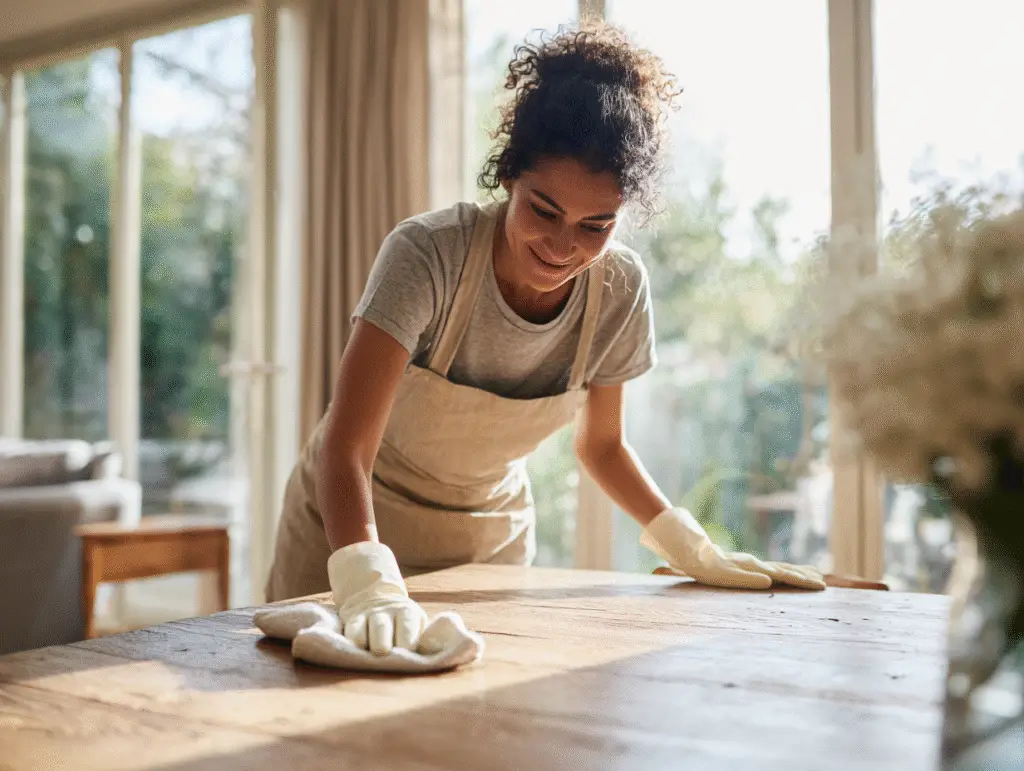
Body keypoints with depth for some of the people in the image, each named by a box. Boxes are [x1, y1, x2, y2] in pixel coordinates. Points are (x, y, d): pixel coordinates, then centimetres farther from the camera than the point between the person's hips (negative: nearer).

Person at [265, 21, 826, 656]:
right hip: (353, 522, -3)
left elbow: (602, 443, -1)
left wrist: (696, 553, -10)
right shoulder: (428, 255, -29)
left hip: (491, 538, 3)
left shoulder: (620, 292, -17)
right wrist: (369, 588, -51)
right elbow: (345, 447, -35)